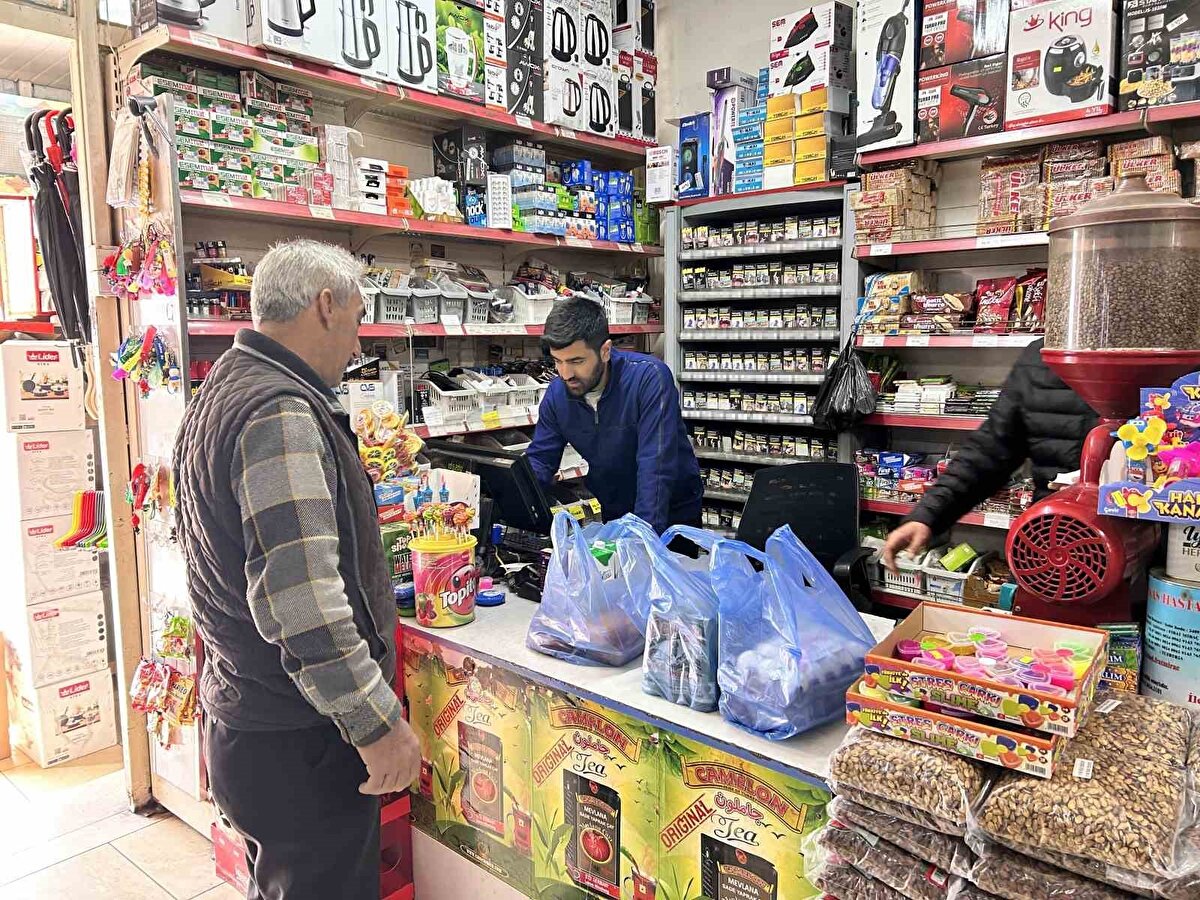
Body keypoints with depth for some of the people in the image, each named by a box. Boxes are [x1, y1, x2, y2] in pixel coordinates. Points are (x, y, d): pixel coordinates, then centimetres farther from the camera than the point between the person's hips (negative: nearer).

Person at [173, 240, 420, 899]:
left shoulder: (221, 391, 11)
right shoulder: (280, 412, -23)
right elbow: (301, 604, -29)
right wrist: (379, 723, -22)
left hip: (241, 716, 10)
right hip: (298, 744, -10)